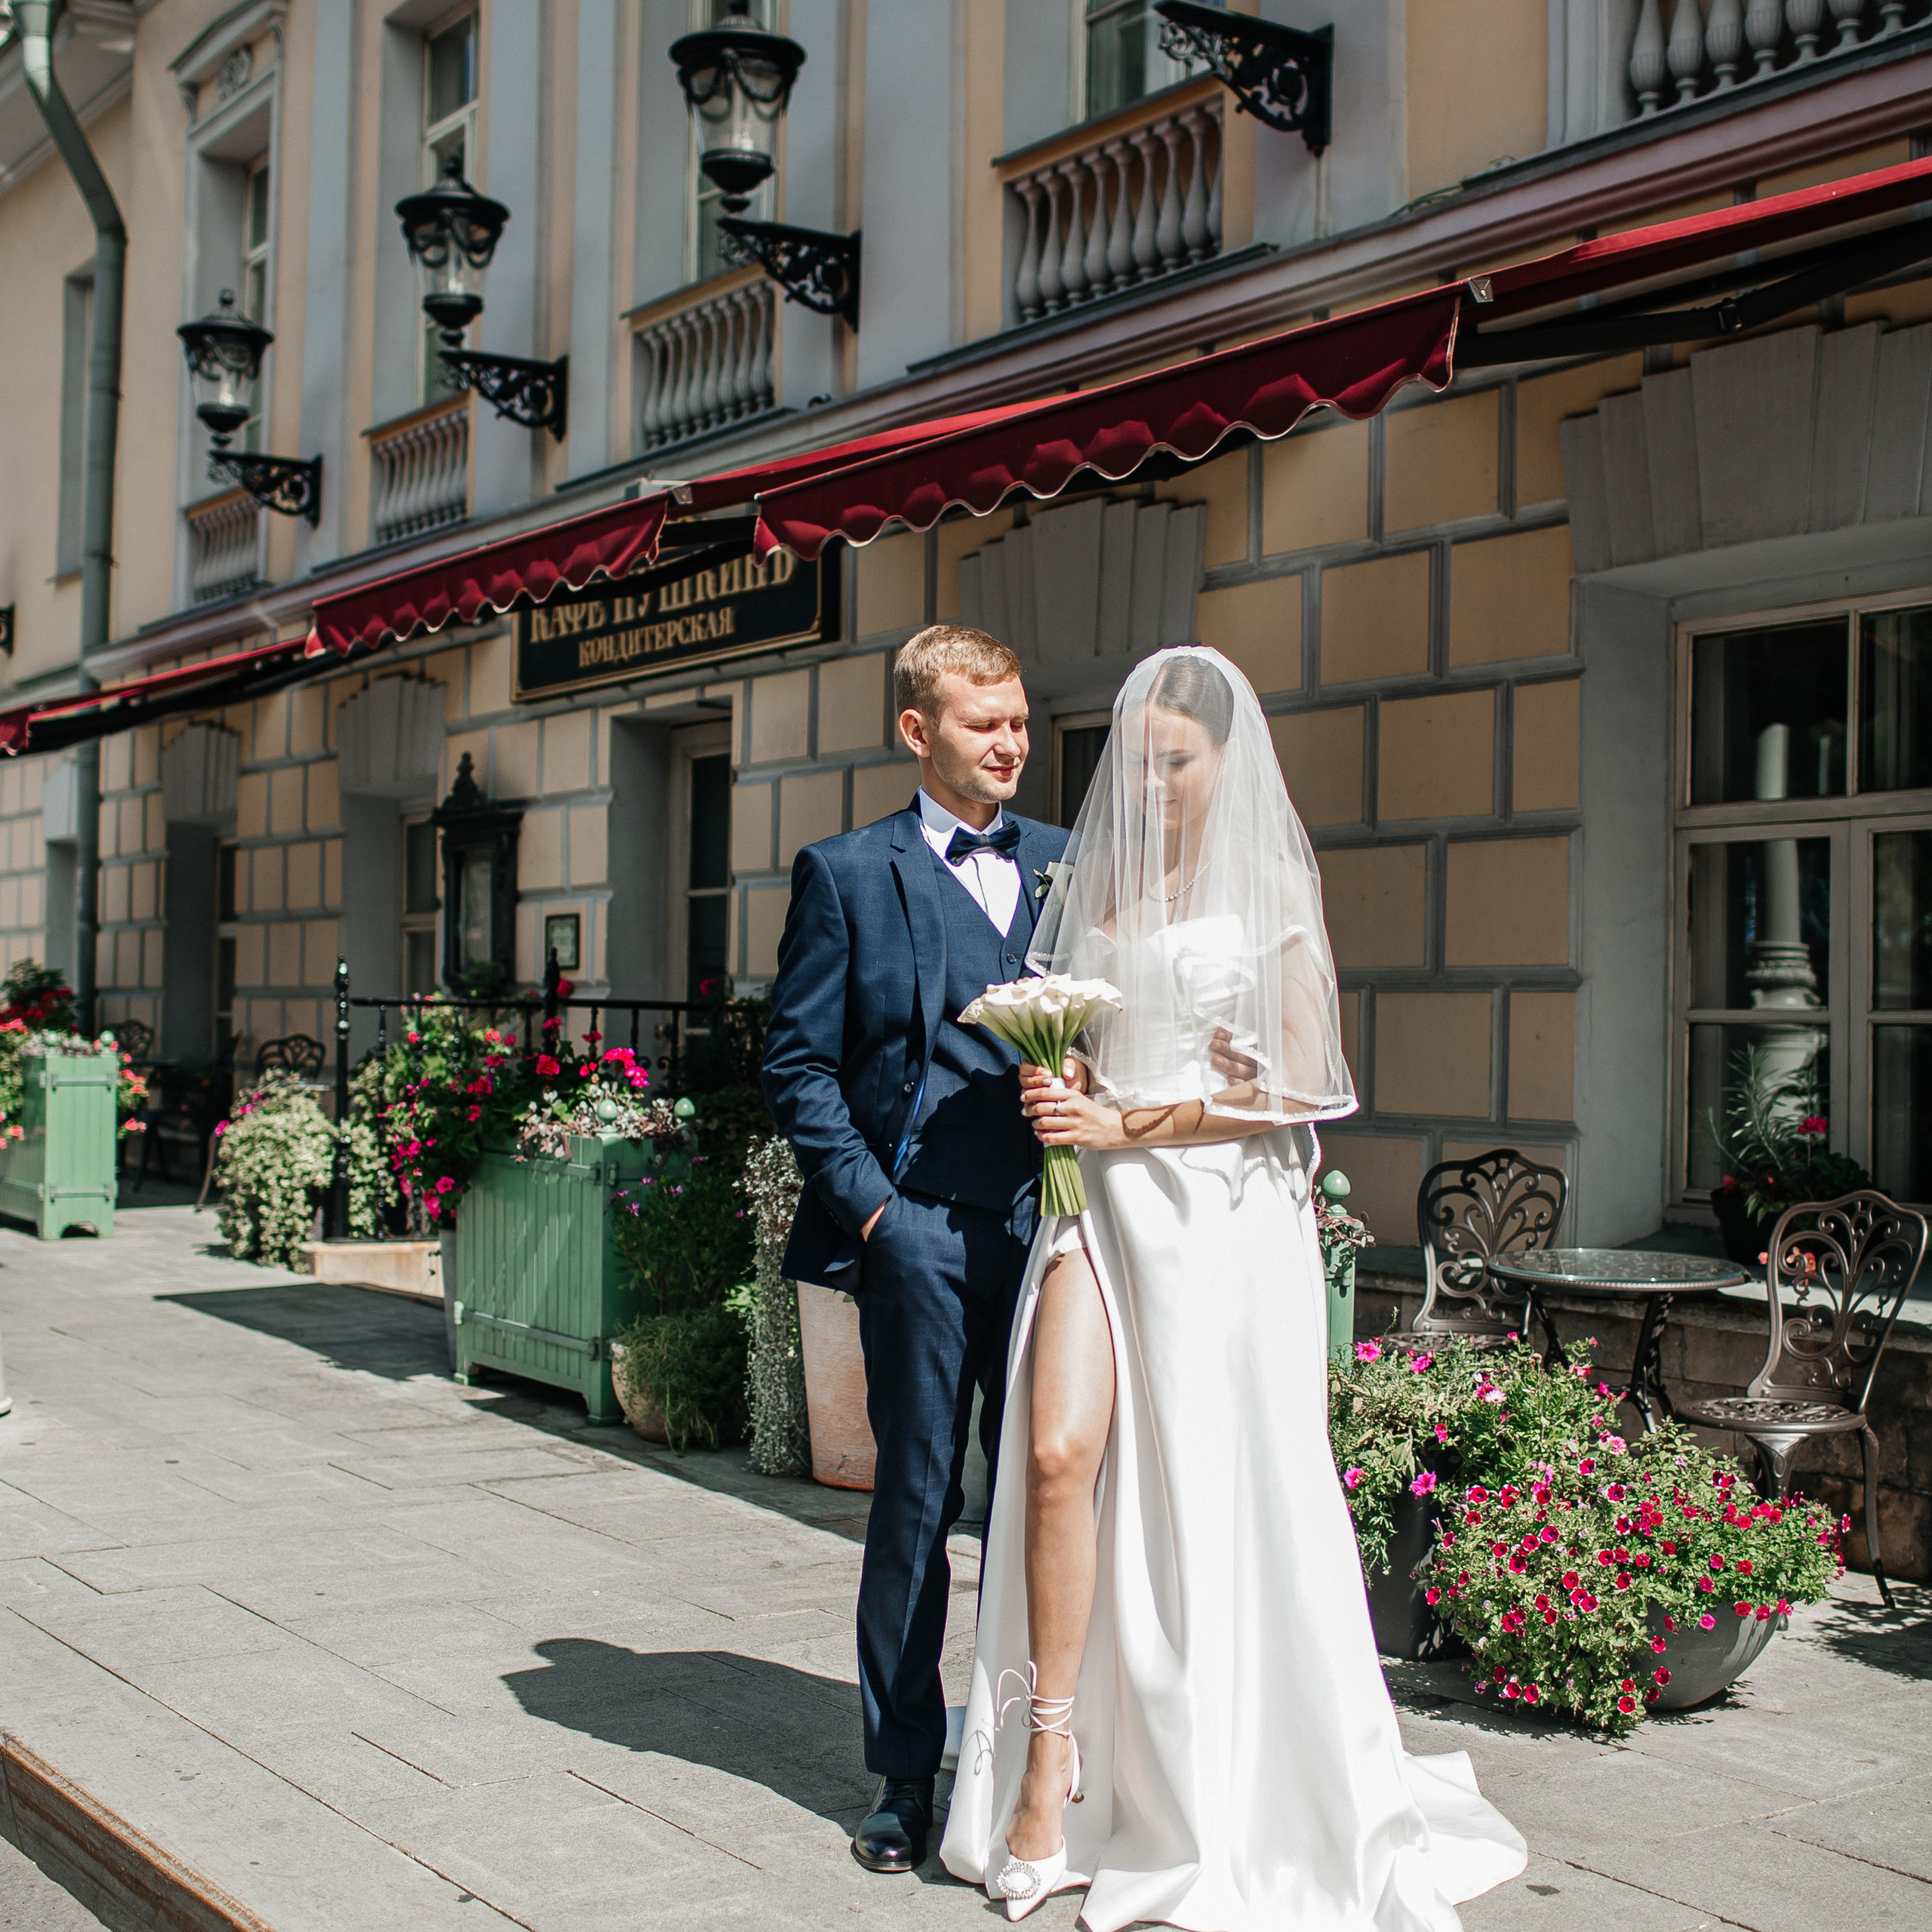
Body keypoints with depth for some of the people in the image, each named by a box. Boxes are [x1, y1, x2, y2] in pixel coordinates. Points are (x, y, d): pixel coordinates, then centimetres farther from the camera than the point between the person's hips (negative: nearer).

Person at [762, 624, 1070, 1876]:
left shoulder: (1069, 868, 13)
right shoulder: (849, 874, 4)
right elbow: (800, 1066, 1)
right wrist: (867, 1204, -8)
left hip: (1052, 1224, 3)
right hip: (923, 1232, -3)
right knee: (918, 1503, 5)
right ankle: (907, 1778, 18)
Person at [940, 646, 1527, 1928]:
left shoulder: (1271, 885, 1)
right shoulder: (1097, 880, 14)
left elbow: (1297, 1083, -6)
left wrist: (1126, 1124, -9)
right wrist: (1057, 1094, -1)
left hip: (1223, 1209, -3)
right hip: (1103, 1199, 3)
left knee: (1221, 1487, 2)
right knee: (1060, 1453, -13)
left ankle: (1236, 1805, 19)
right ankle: (1051, 1757, 0)